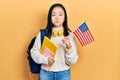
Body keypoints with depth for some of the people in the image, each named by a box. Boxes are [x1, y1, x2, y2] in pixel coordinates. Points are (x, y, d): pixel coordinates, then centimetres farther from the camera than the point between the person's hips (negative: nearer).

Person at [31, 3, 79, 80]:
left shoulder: (69, 35, -6)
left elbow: (72, 61, -7)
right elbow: (34, 51, 0)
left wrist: (69, 47, -24)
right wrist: (45, 59, -16)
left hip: (63, 74, 0)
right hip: (45, 73, 1)